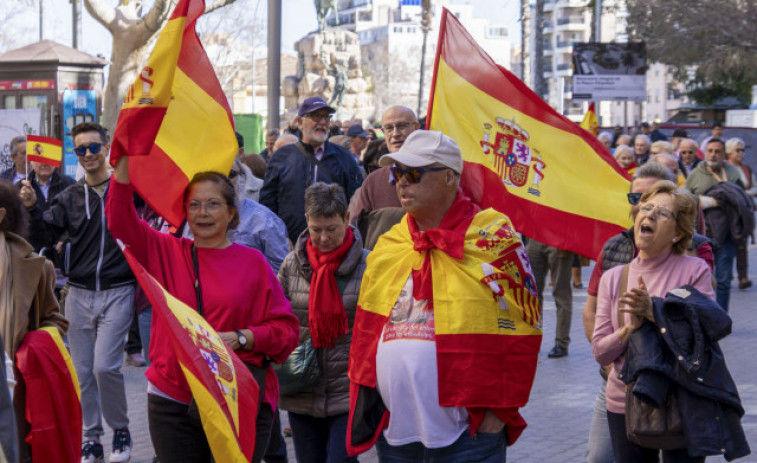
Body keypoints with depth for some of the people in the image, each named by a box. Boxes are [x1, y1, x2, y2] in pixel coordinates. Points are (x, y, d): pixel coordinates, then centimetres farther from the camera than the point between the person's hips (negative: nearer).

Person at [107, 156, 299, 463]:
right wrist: (125, 157, -9)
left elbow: (285, 329, 0)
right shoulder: (166, 252, 7)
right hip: (173, 402, 2)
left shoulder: (253, 262, 1)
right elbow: (121, 220, -2)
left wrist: (240, 338, -16)